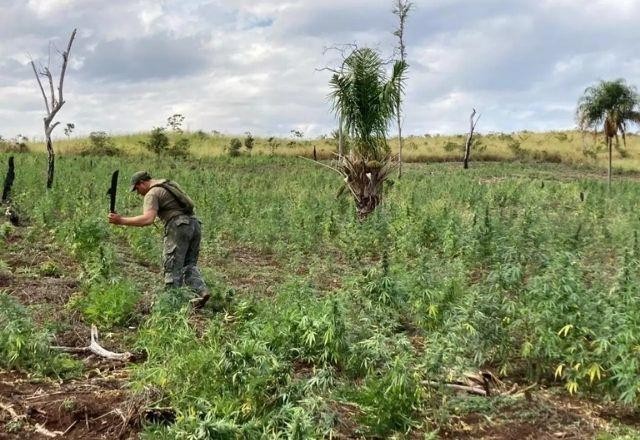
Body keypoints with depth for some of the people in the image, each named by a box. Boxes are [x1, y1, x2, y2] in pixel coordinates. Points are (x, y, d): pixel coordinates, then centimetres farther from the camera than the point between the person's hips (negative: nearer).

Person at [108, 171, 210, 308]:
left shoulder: (152, 194, -5)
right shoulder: (169, 183, 22)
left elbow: (148, 219, -20)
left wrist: (121, 220, -17)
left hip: (179, 226, -8)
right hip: (194, 223, 8)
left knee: (172, 267, 1)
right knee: (189, 265, 14)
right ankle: (201, 291, -3)